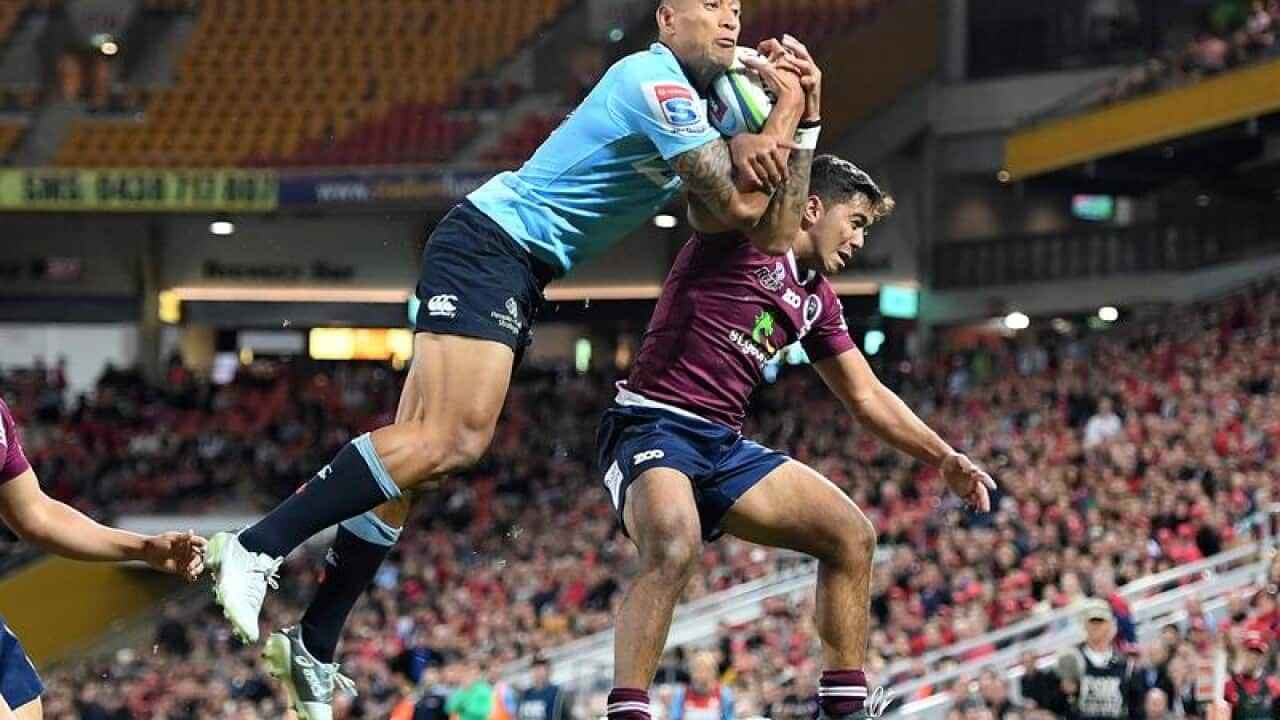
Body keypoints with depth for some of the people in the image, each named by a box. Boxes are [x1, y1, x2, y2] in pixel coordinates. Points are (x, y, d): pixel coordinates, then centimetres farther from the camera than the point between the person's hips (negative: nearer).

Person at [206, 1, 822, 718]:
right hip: (491, 247, -10)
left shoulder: (692, 93, 16)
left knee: (426, 449, 4)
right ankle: (257, 549, -25)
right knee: (451, 440, -24)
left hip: (515, 274, 10)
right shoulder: (659, 82, -14)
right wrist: (790, 101, -7)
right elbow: (741, 208, -17)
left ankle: (313, 649, 4)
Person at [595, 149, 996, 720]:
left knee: (851, 536, 7)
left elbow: (867, 396, 25)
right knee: (675, 546, -38)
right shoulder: (749, 233, -5)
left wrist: (943, 458, 19)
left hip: (725, 446, 9)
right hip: (653, 426, -9)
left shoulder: (817, 301, 18)